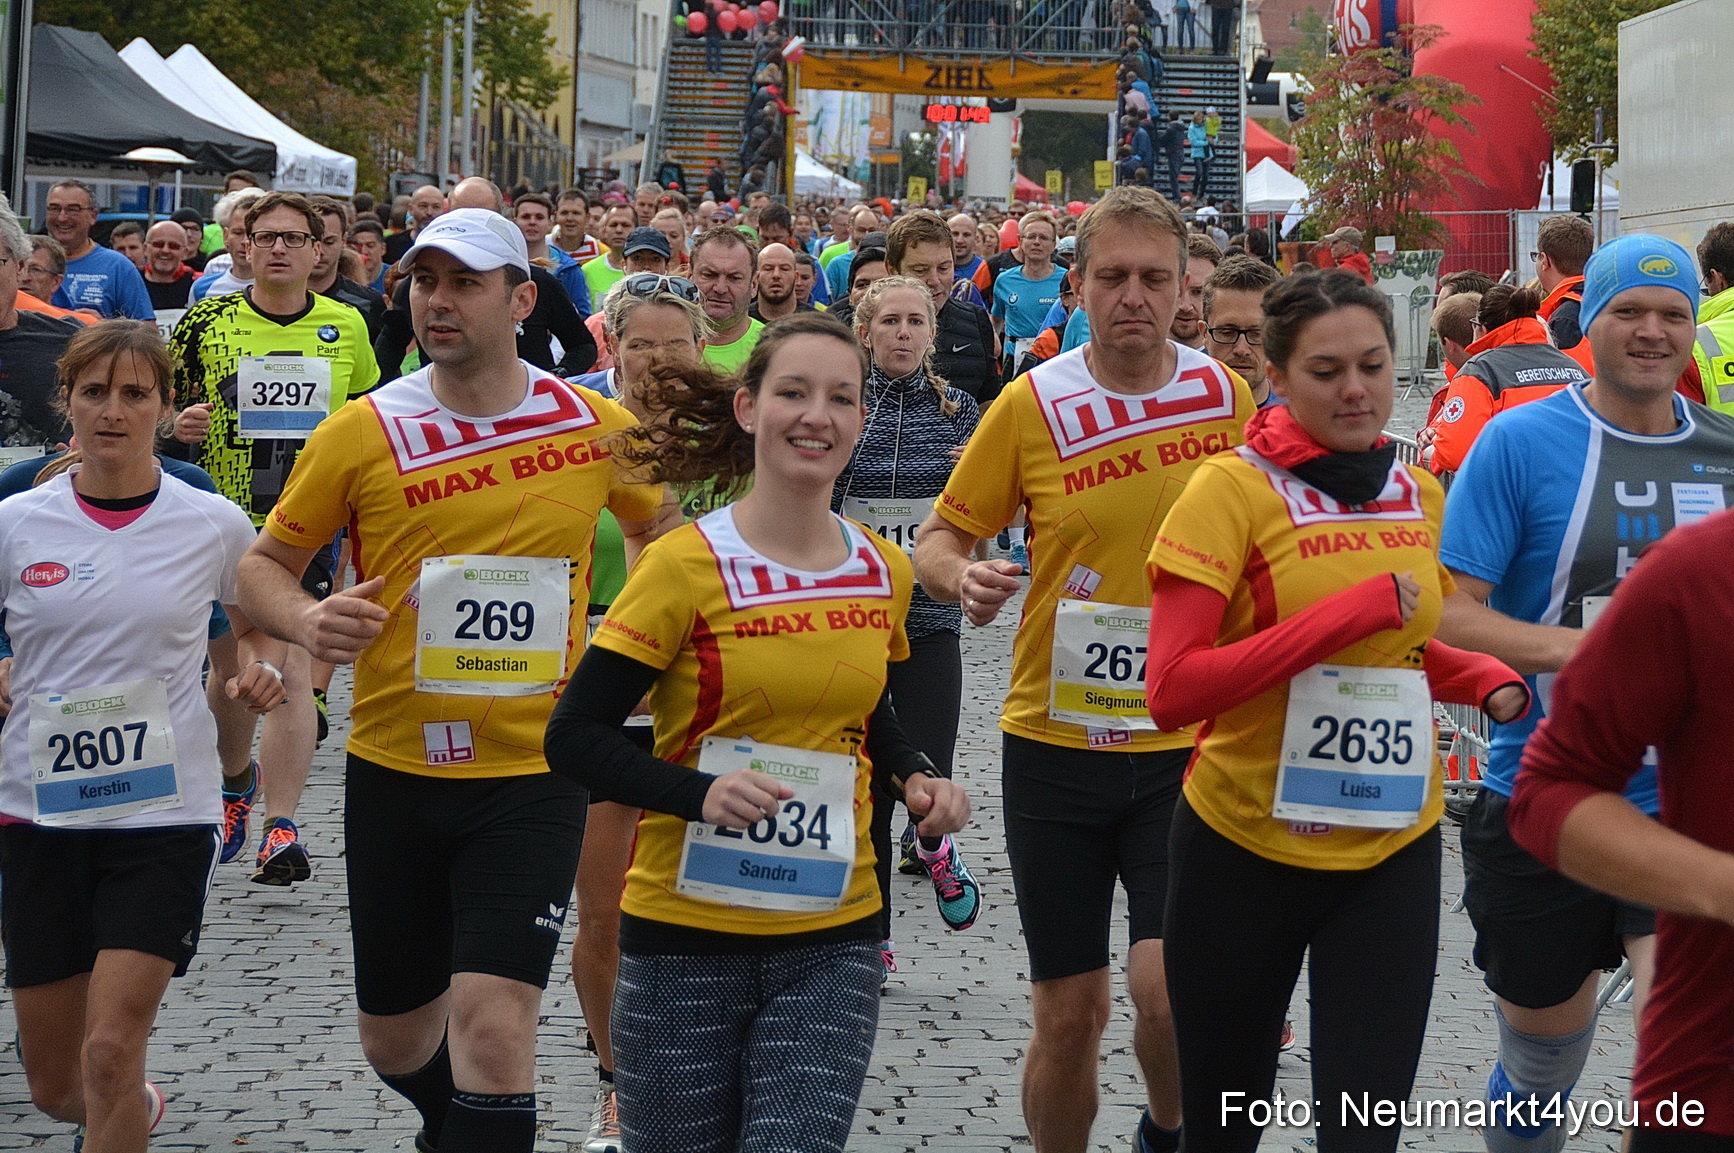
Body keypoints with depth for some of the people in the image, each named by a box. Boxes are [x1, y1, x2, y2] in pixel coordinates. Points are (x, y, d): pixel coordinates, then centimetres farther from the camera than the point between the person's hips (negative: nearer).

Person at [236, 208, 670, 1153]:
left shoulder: (596, 426, -2)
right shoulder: (362, 432, -4)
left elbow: (656, 525, 18)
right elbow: (265, 563, 4)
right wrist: (305, 620, -17)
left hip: (533, 771, -1)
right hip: (394, 767, 2)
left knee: (492, 1024, -17)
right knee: (394, 1040, 16)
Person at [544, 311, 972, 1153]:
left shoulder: (884, 571, 5)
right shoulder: (685, 564, -10)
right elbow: (572, 738, -10)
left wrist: (914, 777, 4)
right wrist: (699, 793, -24)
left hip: (831, 938, 3)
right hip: (686, 937, -3)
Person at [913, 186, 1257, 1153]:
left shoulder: (1229, 400, -2)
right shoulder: (1033, 404, -5)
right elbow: (941, 538, 3)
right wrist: (965, 577, -19)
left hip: (1185, 746, 0)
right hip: (1054, 741, 0)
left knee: (1169, 986, -15)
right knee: (1069, 1014, 5)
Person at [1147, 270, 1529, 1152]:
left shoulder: (1419, 496, 5)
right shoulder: (1233, 488, -12)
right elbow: (1171, 692, -20)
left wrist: (1488, 681, 2)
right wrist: (1347, 612, -23)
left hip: (1392, 853, 3)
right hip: (1243, 847, -3)